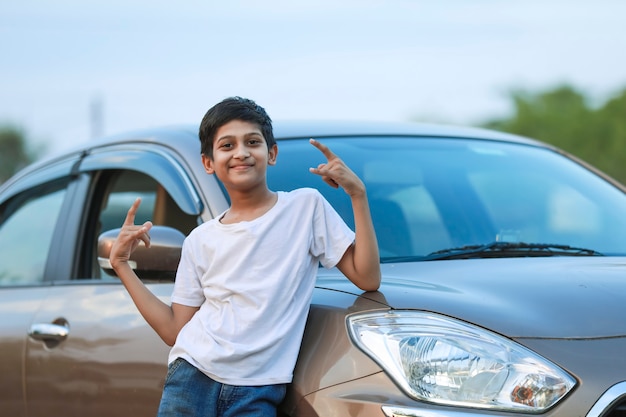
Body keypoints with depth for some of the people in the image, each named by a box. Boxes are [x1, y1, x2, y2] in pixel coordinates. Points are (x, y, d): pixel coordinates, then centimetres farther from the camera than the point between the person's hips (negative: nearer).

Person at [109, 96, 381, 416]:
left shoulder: (306, 206, 7)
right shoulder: (200, 241, 14)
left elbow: (367, 279, 1)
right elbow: (175, 331, 10)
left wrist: (357, 194, -5)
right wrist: (121, 265, 9)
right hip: (193, 376, 3)